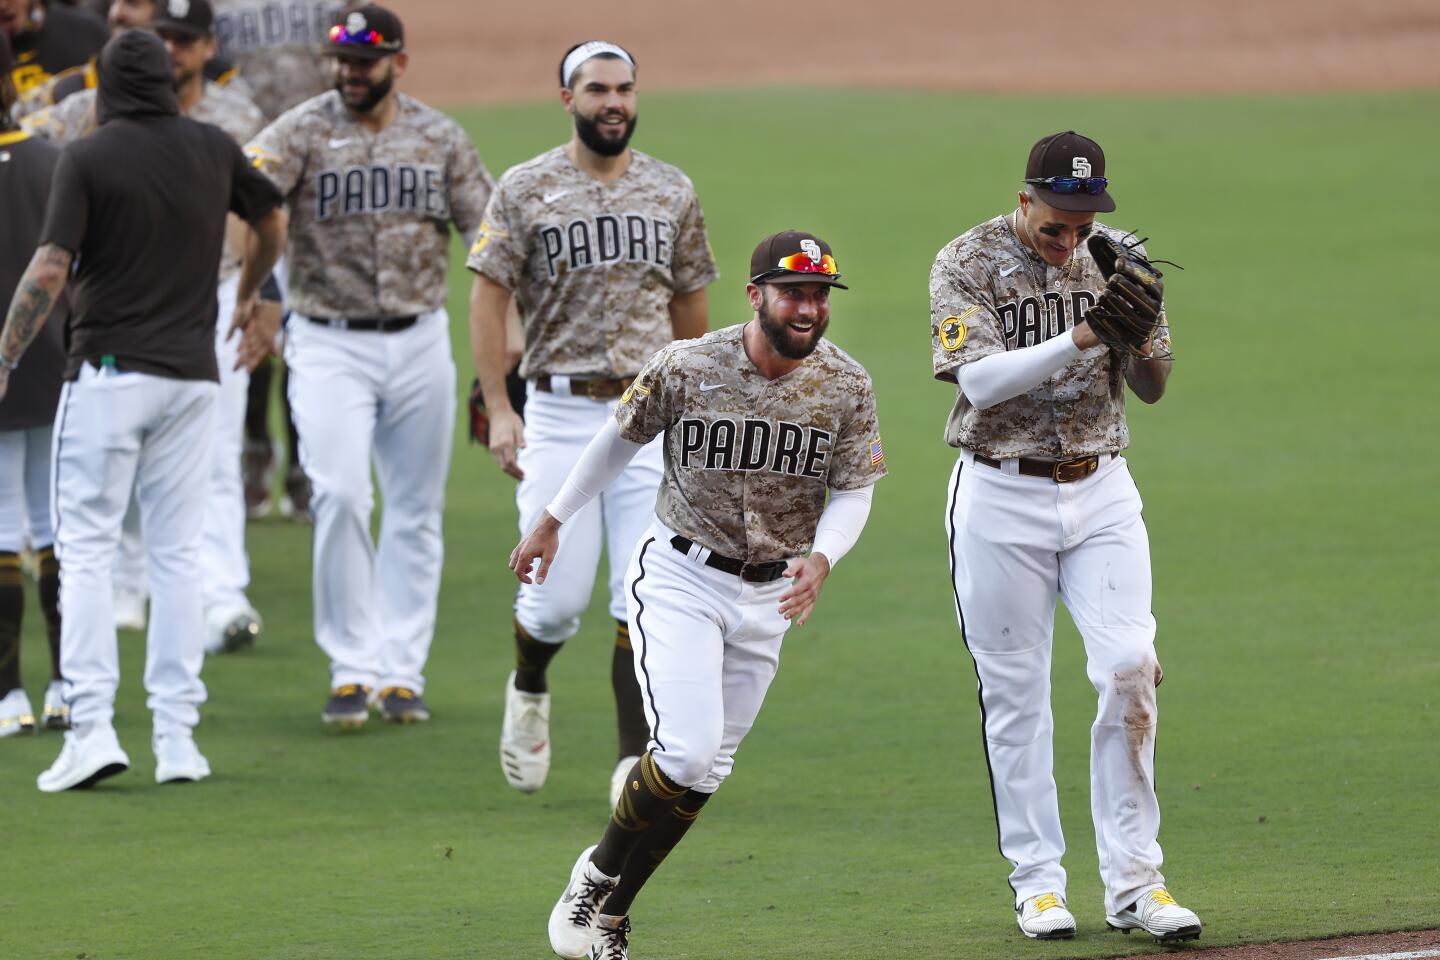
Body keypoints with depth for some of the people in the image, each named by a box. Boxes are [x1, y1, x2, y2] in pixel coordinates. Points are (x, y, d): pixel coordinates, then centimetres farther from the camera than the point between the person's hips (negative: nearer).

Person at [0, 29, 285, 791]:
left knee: (86, 551, -1)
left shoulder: (86, 158, -7)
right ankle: (176, 736, 5)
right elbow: (274, 223, 24)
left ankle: (91, 726, -12)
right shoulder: (213, 149, 6)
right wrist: (248, 294, 43)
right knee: (175, 556, 8)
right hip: (191, 374, 4)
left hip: (109, 371, -4)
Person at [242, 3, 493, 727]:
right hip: (330, 344, -3)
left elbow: (486, 229, 8)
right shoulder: (304, 131, -4)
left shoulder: (440, 138, 5)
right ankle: (351, 667, -6)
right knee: (340, 496, -15)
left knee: (416, 511, 6)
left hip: (419, 342, 3)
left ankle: (401, 672, 14)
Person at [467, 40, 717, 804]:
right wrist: (498, 410, -11)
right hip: (561, 410, -2)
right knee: (559, 594, -3)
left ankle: (635, 761, -2)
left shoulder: (672, 193, 9)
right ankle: (528, 691, 30)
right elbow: (489, 300, -2)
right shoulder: (525, 190, 0)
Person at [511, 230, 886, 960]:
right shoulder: (687, 368, -14)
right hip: (679, 578, -4)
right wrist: (552, 521, 11)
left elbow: (853, 494, -3)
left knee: (708, 769, 6)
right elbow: (621, 438, 2)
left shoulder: (846, 388, -7)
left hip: (768, 596, 4)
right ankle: (597, 879, 5)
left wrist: (820, 557, -24)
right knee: (687, 750, -18)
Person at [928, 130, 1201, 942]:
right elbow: (980, 380, -20)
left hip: (1100, 490, 2)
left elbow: (1152, 388, 3)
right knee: (1015, 693, 1)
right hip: (1001, 499, -2)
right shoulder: (968, 264, -7)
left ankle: (1133, 882, -4)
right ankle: (1037, 881, 11)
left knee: (1130, 673, -9)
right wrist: (1081, 339, -31)